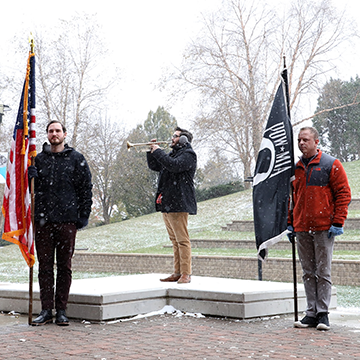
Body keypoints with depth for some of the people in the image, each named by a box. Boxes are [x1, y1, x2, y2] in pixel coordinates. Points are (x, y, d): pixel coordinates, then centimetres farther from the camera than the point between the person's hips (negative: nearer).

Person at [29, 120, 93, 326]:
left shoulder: (76, 159, 5)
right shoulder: (39, 159, 12)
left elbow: (86, 188, 4)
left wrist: (84, 215, -3)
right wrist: (30, 176, -5)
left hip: (67, 220, -2)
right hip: (43, 220, 2)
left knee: (64, 266, 3)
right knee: (45, 266, 3)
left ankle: (61, 311, 11)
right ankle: (46, 311, 9)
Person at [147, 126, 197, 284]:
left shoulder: (188, 154, -5)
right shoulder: (172, 153, 23)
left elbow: (174, 166, -23)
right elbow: (154, 166, 26)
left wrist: (158, 152, -14)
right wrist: (151, 151, 11)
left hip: (178, 203, -9)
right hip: (166, 203, 9)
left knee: (182, 240, -8)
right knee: (174, 240, 11)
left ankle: (186, 274, -7)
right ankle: (177, 272, 15)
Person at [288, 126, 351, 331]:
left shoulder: (331, 165, -1)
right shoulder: (296, 168, 14)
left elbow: (343, 194, -4)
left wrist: (338, 223, -10)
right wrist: (290, 223, 15)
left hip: (324, 228, -5)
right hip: (302, 228, 5)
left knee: (323, 272, -2)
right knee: (308, 273, 7)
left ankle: (323, 313, 4)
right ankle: (311, 313, 12)